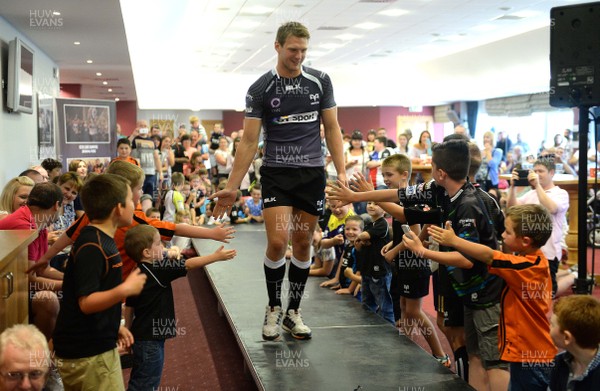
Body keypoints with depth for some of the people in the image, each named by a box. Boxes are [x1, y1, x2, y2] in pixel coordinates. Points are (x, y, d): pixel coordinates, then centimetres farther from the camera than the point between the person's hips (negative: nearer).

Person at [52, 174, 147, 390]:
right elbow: (86, 302, -24)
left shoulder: (101, 240, 10)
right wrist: (125, 289, -29)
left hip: (99, 346, 10)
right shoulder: (91, 248, -21)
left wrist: (115, 326, 18)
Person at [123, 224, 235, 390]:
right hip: (150, 340, -9)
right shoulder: (158, 270, -19)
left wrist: (129, 332, 22)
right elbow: (188, 265, -17)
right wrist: (216, 256, -9)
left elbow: (129, 306, 13)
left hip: (141, 336, 9)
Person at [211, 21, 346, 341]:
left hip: (312, 173, 2)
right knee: (277, 242, -13)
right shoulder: (260, 89, -3)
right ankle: (273, 308, 11)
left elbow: (332, 129, 7)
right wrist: (232, 187, -6)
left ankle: (293, 312, 21)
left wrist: (341, 171, -2)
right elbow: (249, 141, -2)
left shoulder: (320, 81, 3)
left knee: (302, 244, 7)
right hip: (276, 173, -2)